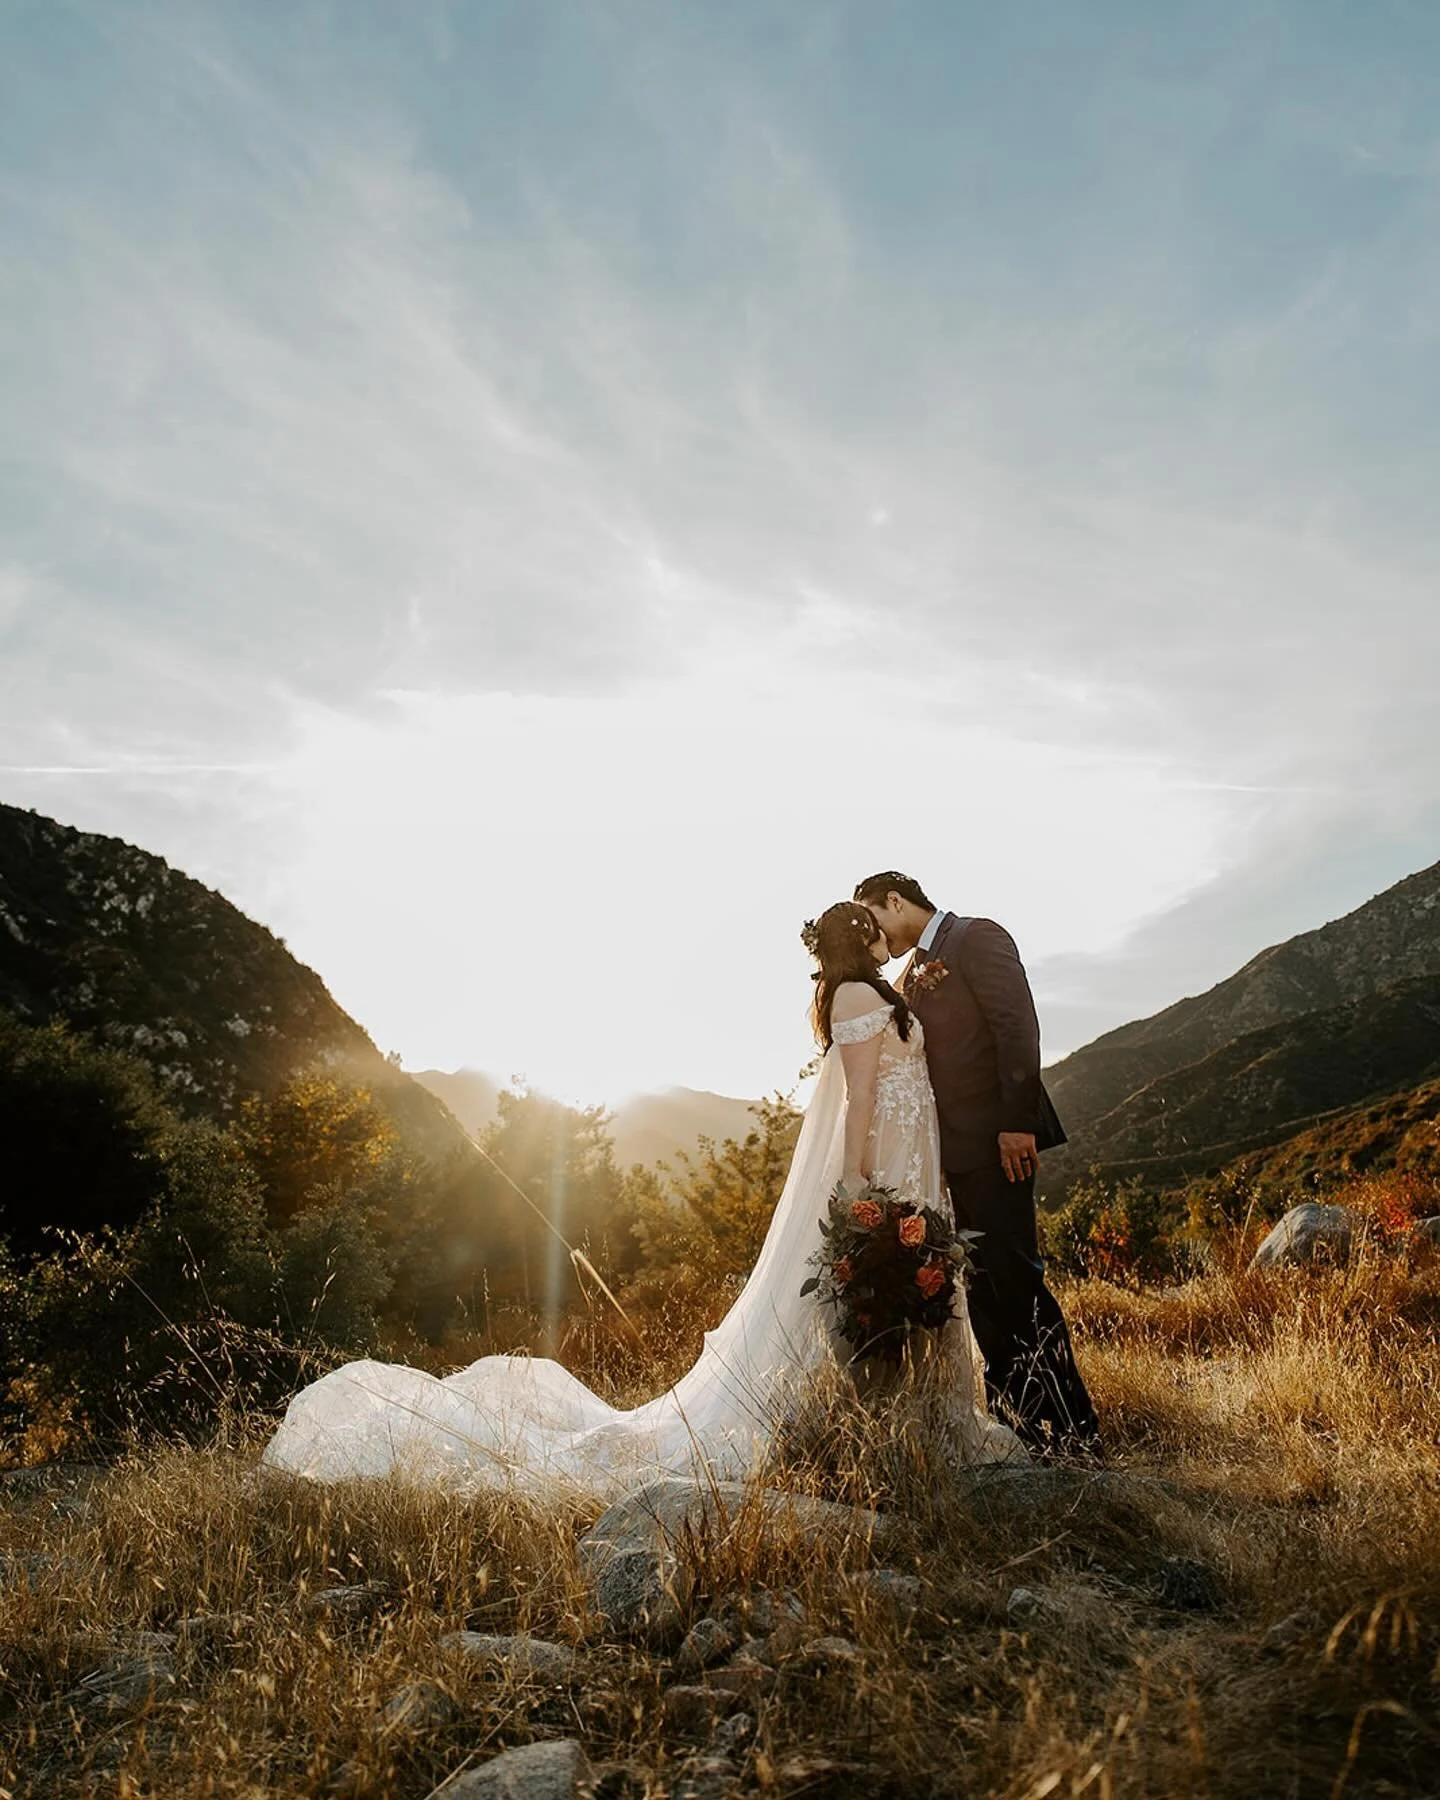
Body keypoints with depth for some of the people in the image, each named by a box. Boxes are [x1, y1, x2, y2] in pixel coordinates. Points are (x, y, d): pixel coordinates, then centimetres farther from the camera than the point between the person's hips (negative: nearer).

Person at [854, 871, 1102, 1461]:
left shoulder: (977, 937, -4)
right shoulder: (913, 973, 20)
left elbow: (1018, 1027, -14)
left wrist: (1017, 1122, -21)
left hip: (997, 1140, -9)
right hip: (957, 1148, 9)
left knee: (1014, 1277, -9)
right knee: (982, 1283, 9)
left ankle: (1070, 1430, -2)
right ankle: (1017, 1419, 17)